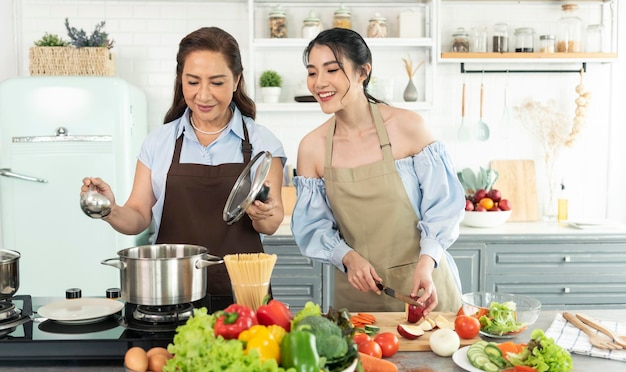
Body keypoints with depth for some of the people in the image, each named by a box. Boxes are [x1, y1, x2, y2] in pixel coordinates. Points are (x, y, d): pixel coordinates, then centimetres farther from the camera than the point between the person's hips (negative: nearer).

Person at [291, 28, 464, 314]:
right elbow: (312, 226, 1)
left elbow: (443, 205, -7)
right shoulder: (311, 148, -5)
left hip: (423, 284, -1)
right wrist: (348, 257, -16)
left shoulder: (408, 127, -11)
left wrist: (425, 263, -21)